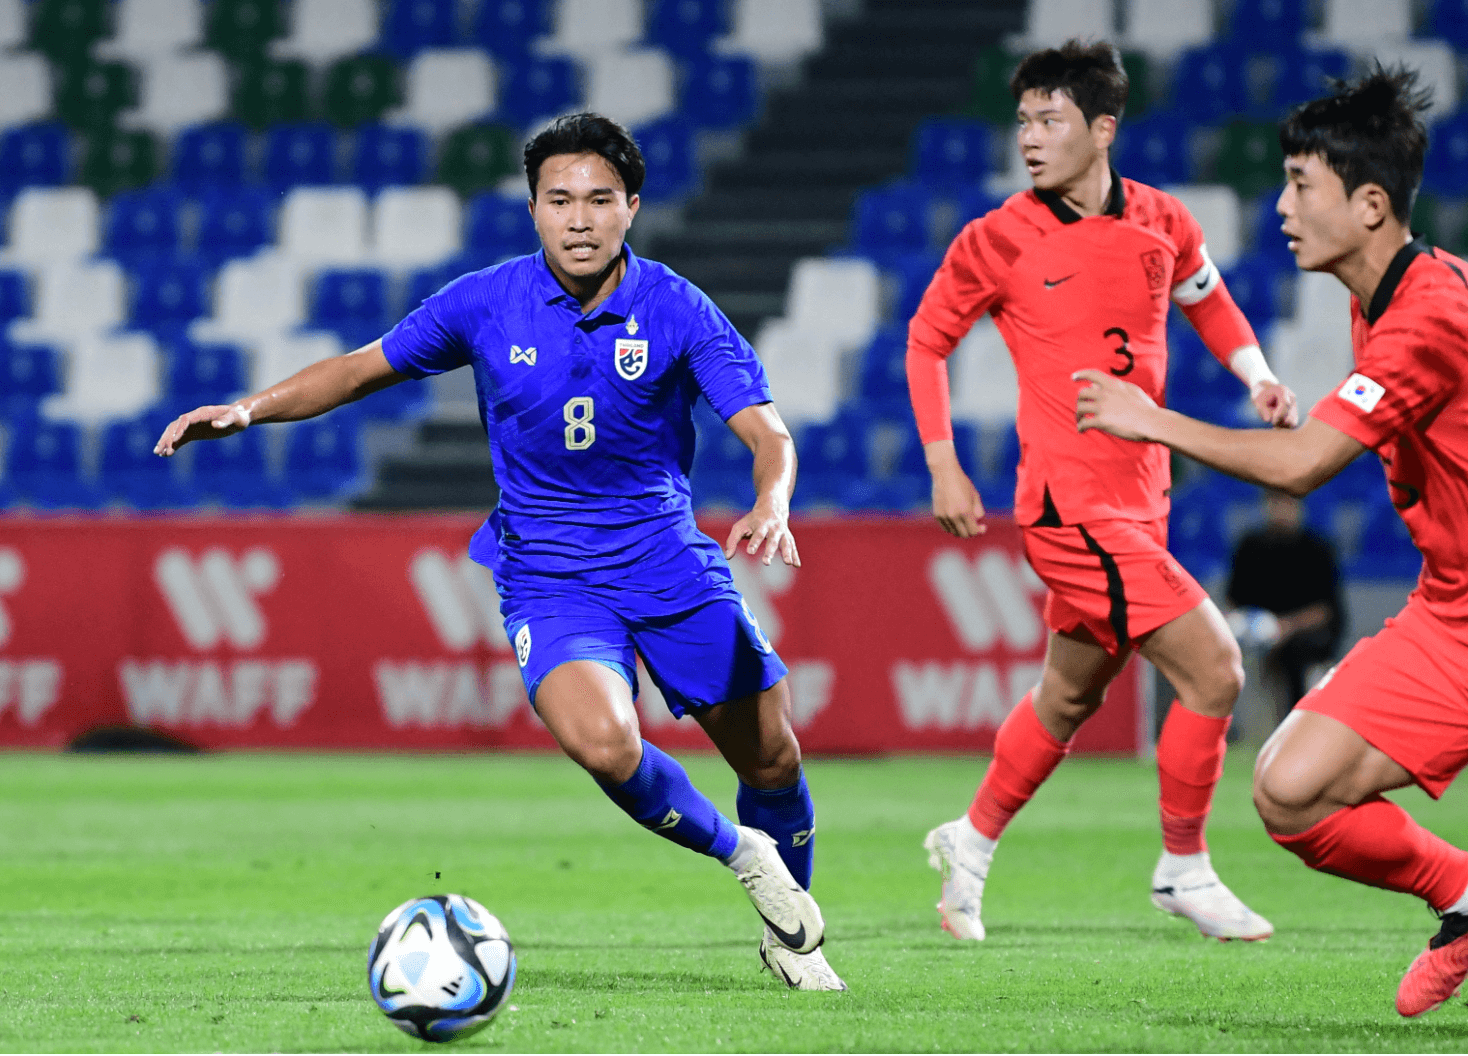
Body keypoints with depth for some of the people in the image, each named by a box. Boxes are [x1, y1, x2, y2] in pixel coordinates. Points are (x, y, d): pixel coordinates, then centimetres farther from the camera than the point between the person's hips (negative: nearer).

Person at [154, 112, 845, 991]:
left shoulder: (678, 311, -11)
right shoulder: (487, 304, -7)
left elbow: (767, 432, -15)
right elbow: (366, 367, 5)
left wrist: (771, 506, -37)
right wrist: (249, 409, -8)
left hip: (671, 561, 1)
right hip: (548, 577, -1)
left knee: (773, 761, 4)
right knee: (603, 741, -29)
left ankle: (792, 934, 34)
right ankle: (741, 854, 0)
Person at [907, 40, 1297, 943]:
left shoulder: (1161, 223, 3)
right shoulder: (1000, 240, -7)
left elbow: (1208, 300, 23)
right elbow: (928, 337, 6)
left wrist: (1256, 373, 5)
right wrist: (944, 469, -1)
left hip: (1138, 497, 6)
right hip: (1072, 504, -6)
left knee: (1073, 693, 19)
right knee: (1212, 670, -12)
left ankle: (972, 843, 37)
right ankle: (1184, 870, 2)